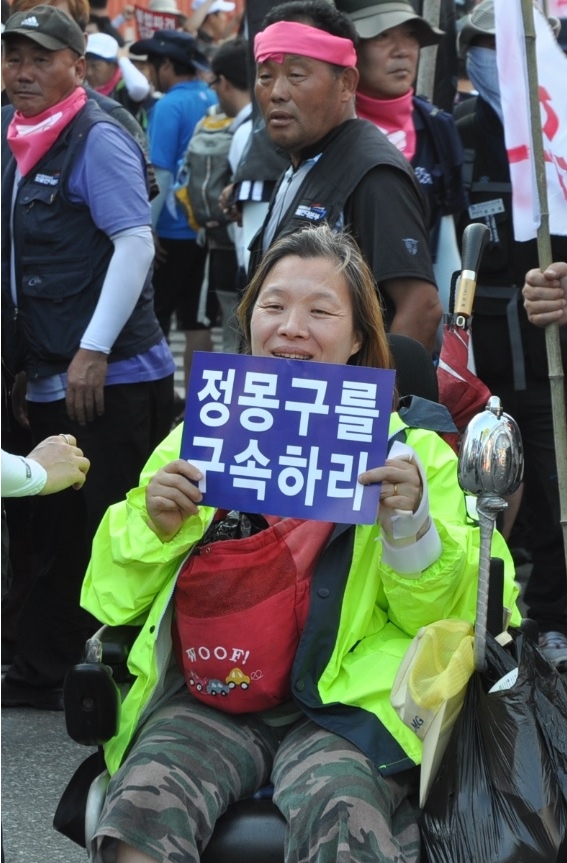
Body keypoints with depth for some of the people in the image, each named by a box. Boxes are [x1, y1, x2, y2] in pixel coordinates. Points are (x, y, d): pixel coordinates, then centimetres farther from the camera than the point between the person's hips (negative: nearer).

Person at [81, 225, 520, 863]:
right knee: (140, 804, -30)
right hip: (204, 706, 2)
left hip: (342, 707, -1)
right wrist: (152, 525, -6)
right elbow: (112, 601, 13)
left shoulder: (409, 450, 9)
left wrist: (411, 525, -14)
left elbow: (443, 617, 3)